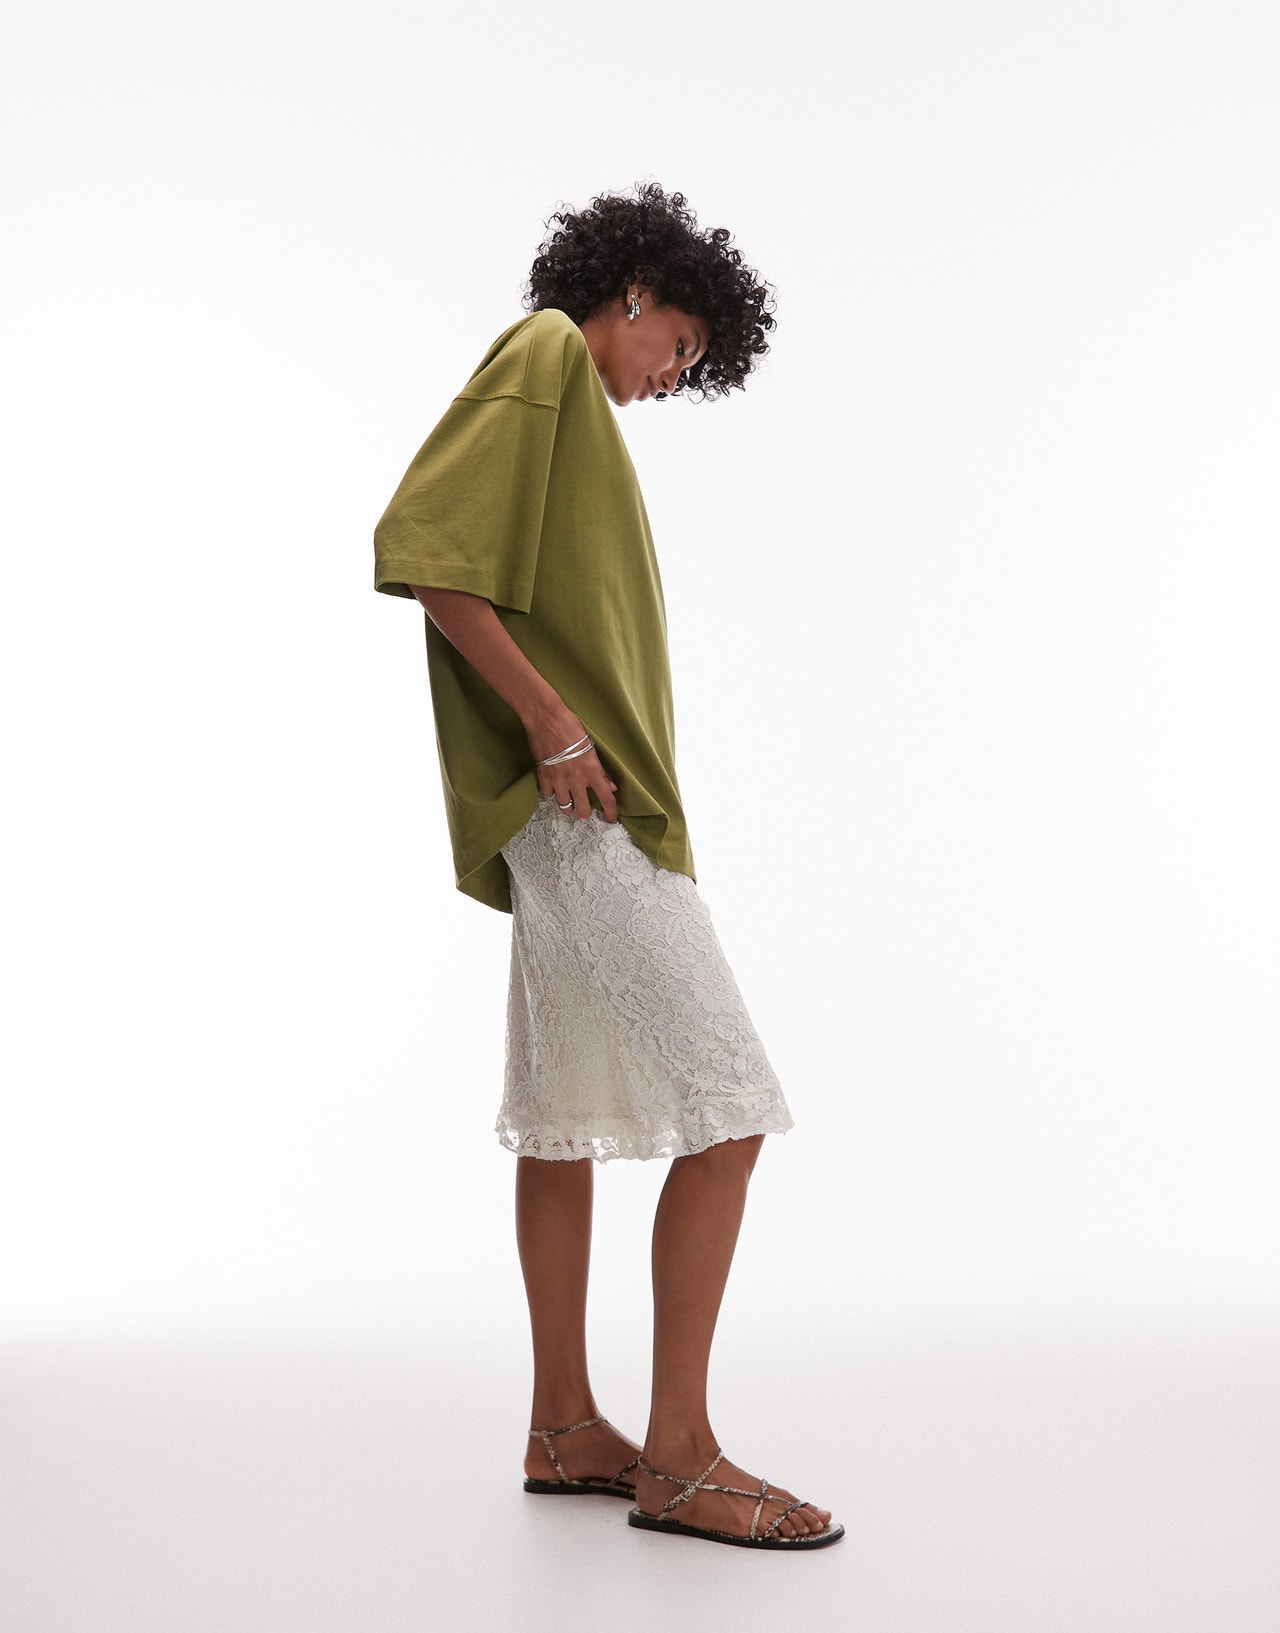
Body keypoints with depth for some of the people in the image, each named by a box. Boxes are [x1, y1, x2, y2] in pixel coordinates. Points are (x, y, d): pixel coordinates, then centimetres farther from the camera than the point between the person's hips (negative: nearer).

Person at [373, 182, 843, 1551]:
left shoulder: (573, 409, 25)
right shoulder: (547, 353, -4)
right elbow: (417, 545, -17)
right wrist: (551, 721, -19)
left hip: (580, 813, 11)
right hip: (582, 812, -11)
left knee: (567, 1118, 10)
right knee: (725, 1105, -11)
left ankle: (565, 1430, 18)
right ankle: (678, 1455, -5)